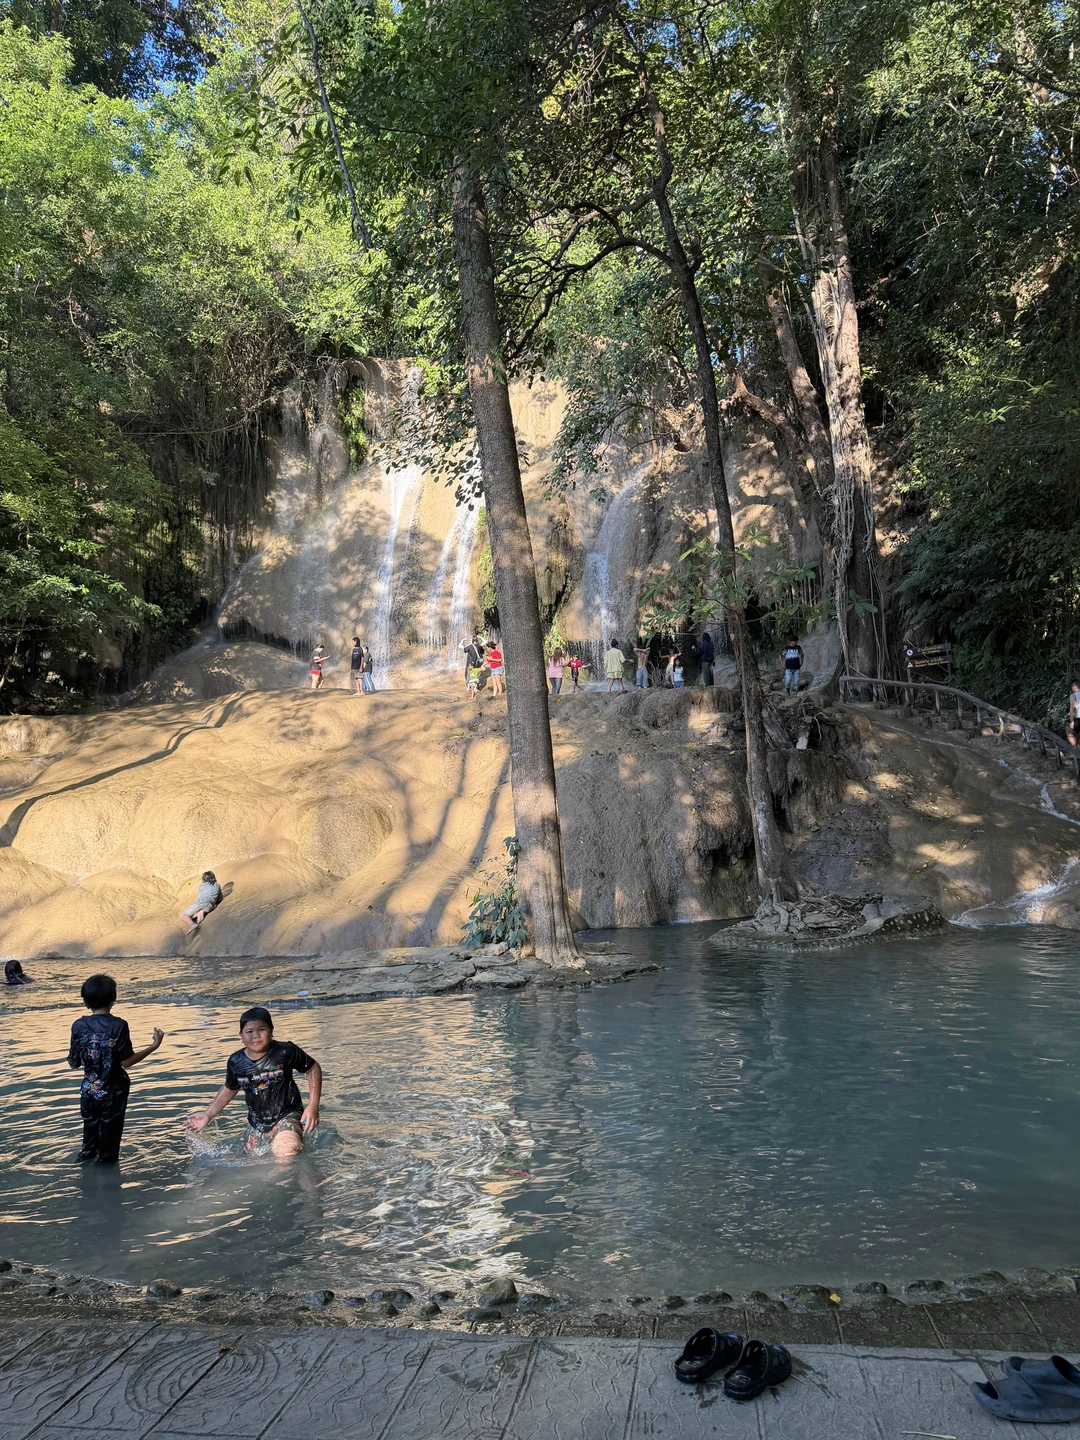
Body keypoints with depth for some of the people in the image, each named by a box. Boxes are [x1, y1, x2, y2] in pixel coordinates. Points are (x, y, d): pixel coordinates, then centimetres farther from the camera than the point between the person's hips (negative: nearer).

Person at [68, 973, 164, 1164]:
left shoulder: (78, 1026, -7)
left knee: (90, 1138, 21)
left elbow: (73, 1063, 1)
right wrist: (154, 1046, -10)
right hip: (113, 1093, -3)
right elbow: (126, 1061, -16)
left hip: (89, 1092, 3)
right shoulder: (118, 1026, -17)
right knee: (108, 1149, 12)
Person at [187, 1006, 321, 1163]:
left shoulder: (285, 1052, -15)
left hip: (287, 1116, -5)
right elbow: (230, 1089, 18)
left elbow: (313, 1068, -4)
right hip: (256, 1124, 6)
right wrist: (208, 1114, 16)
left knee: (285, 1152, -33)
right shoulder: (236, 1062, -3)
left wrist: (313, 1105, -10)